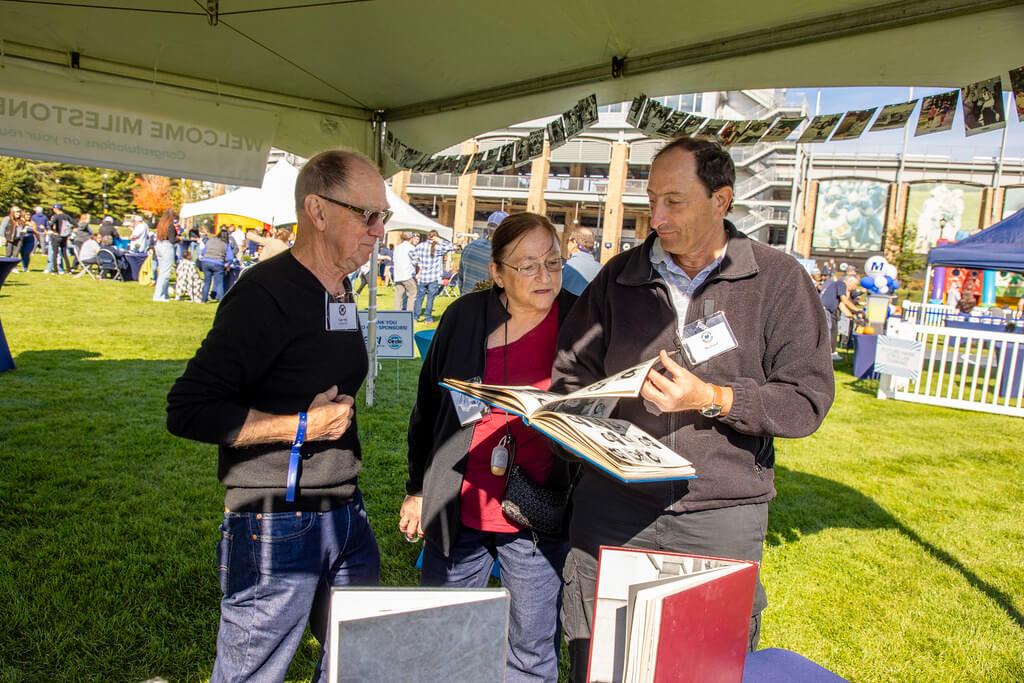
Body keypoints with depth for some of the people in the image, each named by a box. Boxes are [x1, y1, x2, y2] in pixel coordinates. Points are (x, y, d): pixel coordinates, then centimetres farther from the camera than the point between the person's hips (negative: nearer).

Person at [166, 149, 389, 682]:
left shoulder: (340, 292, 10)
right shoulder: (266, 293, -18)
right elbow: (189, 410, -21)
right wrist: (302, 426, -20)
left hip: (346, 514, 8)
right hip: (276, 528, -8)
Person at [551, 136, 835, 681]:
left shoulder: (778, 281, -2)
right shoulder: (619, 277, 6)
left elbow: (808, 399, -6)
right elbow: (572, 374, 10)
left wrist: (712, 398, -18)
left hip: (720, 518, -2)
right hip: (614, 507, 2)